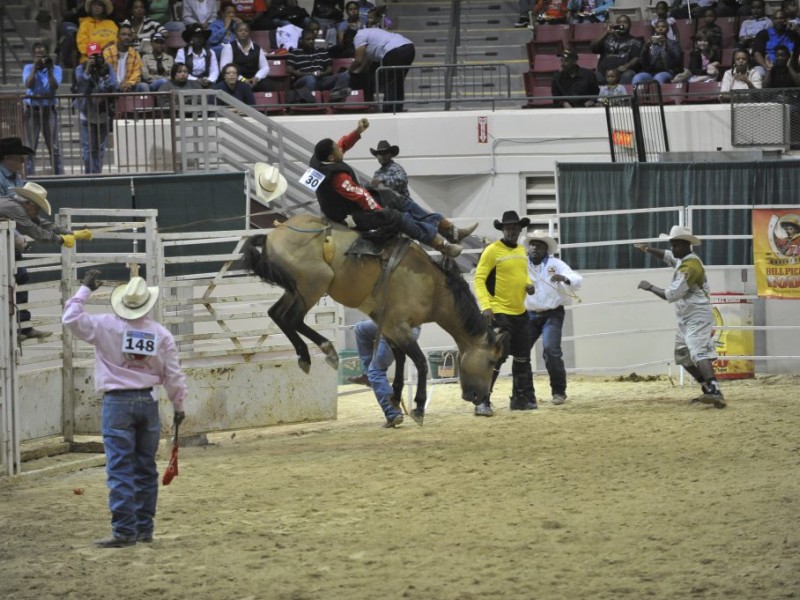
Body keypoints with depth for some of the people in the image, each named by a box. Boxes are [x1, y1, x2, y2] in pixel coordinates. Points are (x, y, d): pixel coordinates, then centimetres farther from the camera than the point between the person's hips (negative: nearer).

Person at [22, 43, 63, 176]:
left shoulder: (56, 69, 5)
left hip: (49, 109, 0)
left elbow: (54, 87, -9)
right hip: (32, 109, 0)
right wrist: (35, 68, -13)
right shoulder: (28, 68, 7)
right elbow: (28, 85, -9)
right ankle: (29, 175, 1)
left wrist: (49, 69, -15)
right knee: (30, 146, -2)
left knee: (54, 146, -1)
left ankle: (59, 174, 2)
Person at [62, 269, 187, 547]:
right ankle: (144, 528, 17)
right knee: (145, 469, 12)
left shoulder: (107, 326, -8)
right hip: (147, 402, 3)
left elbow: (71, 319, -7)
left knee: (120, 470, -5)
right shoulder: (161, 334, 0)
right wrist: (178, 407, 17)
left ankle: (124, 531, -10)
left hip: (118, 402, -3)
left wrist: (86, 289, 2)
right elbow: (174, 376, 4)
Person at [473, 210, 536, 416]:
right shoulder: (492, 251, -11)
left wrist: (528, 284, 2)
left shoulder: (522, 251, 11)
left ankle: (522, 398, 27)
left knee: (523, 358, 15)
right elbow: (479, 279, -14)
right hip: (500, 314, -8)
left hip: (520, 313, 8)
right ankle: (482, 401, -11)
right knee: (497, 357, -13)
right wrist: (485, 305, -24)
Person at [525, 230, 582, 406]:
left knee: (551, 350, -17)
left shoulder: (556, 264, -8)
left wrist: (564, 278, -39)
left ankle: (559, 391, -3)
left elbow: (577, 280, -17)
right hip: (530, 315, 3)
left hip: (552, 314, -3)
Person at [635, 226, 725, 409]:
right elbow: (666, 255, 29)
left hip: (697, 317, -11)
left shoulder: (689, 267, -20)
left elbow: (670, 295, -22)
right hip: (686, 318, 11)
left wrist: (650, 287, -10)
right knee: (682, 356, 18)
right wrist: (648, 250, 11)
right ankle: (708, 389, 22)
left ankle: (715, 393, -43)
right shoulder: (683, 258, 10)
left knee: (699, 353, -27)